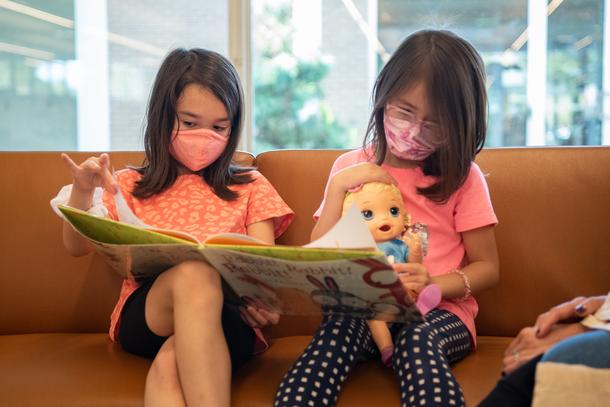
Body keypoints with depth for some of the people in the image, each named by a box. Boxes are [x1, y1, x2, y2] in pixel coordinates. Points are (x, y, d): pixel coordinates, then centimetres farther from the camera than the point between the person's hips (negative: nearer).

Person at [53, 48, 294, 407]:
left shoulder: (250, 187, 20)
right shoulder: (131, 186, 21)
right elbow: (78, 246, 15)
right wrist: (82, 192, -5)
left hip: (227, 314, 0)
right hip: (145, 314, 1)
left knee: (170, 362, -39)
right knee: (194, 271, -38)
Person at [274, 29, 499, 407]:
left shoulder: (462, 176, 3)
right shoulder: (351, 166, 9)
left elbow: (486, 267, 4)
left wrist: (433, 286, -16)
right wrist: (338, 186, -8)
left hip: (438, 312, -1)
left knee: (417, 339, -36)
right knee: (340, 323, -34)